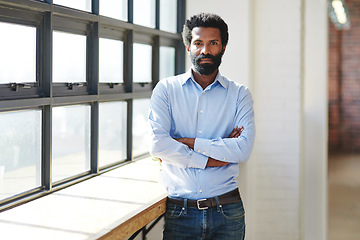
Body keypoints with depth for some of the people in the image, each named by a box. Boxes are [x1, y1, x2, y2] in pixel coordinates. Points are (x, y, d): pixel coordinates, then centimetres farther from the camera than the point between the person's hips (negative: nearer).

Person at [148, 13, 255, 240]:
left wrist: (188, 142, -13)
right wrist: (212, 159, -12)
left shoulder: (240, 94, 4)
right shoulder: (166, 89, 3)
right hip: (179, 212, 0)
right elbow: (158, 145, -11)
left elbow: (243, 149, -10)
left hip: (227, 212, 1)